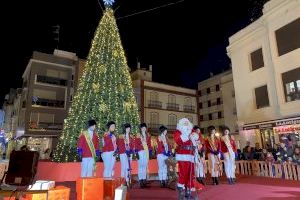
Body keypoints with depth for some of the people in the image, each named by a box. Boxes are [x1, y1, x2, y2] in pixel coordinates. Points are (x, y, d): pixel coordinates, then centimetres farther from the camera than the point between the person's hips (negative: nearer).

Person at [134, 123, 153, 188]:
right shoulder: (138, 135, -1)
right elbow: (136, 144, -5)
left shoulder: (148, 135, 12)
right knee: (141, 166, -5)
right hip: (140, 152, -4)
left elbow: (149, 144, 13)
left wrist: (150, 152, 9)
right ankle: (140, 181, 2)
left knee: (145, 166, 7)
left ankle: (144, 180, 15)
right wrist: (136, 153, -10)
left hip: (146, 151, 4)